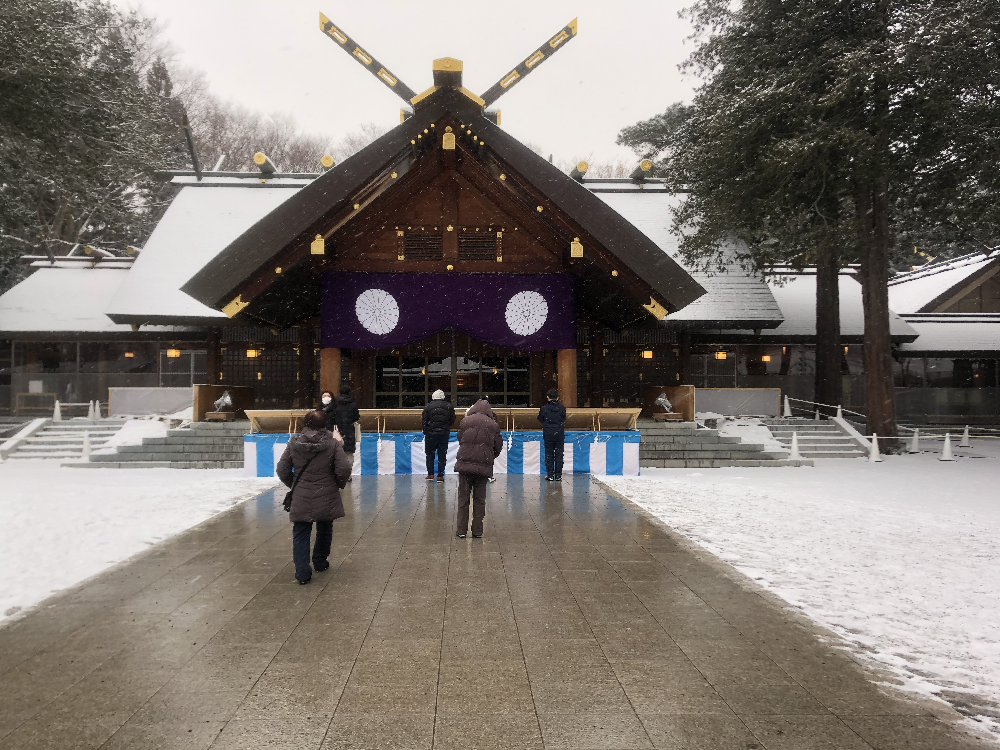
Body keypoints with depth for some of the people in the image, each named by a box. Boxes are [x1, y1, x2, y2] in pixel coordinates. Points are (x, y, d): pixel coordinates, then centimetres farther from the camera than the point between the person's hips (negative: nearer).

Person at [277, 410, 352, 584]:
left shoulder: (294, 443, -2)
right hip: (326, 497, 0)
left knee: (301, 534, 7)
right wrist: (340, 484, 7)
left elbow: (282, 469, 1)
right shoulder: (333, 443, -8)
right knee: (324, 530, 21)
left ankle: (302, 572, 0)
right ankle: (320, 562, 34)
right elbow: (344, 469, -13)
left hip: (301, 498, 0)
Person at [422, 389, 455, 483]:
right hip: (444, 434, 1)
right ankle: (440, 476, 4)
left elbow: (424, 421, -6)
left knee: (430, 454, 12)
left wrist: (425, 431, 6)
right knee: (442, 455, 6)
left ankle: (430, 474, 10)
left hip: (431, 434, -1)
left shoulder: (427, 407, -4)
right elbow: (452, 420, 6)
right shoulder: (449, 407, 0)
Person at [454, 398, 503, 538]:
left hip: (465, 464, -1)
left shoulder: (465, 421, 1)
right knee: (479, 499, 10)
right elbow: (498, 446, 9)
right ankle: (477, 531, 10)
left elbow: (460, 440, 10)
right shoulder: (493, 425, 4)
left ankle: (461, 530, 8)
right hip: (483, 466, 1)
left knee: (463, 498, 7)